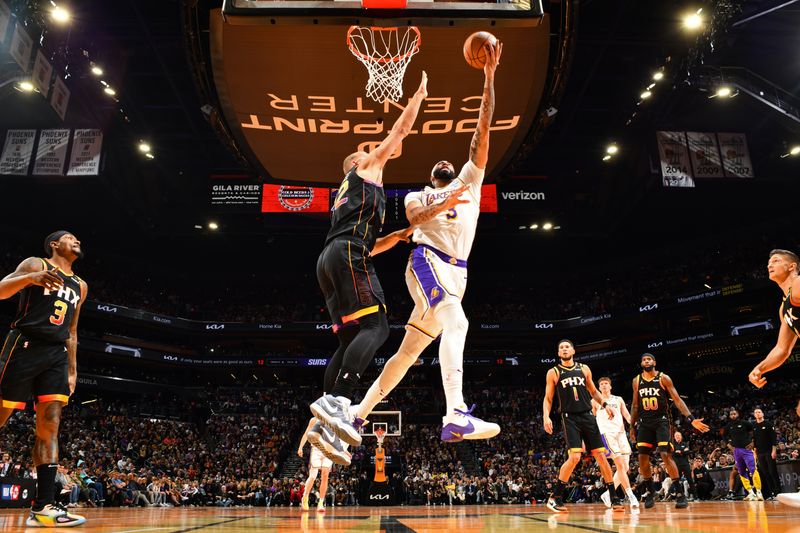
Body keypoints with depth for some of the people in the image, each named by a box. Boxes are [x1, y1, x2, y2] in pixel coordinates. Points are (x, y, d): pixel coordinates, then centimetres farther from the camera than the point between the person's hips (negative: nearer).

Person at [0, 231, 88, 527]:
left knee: (50, 426, -5)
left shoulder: (80, 286, 21)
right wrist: (30, 278, -29)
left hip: (57, 355, 5)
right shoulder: (35, 264, 4)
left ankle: (43, 506, -9)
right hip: (25, 346, -5)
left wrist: (72, 370, 17)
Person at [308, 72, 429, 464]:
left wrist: (402, 234, 32)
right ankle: (337, 400, -35)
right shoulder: (364, 170, 17)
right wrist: (418, 94, 32)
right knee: (376, 327, -18)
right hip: (347, 255, -9)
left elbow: (369, 246, 36)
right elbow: (400, 129, 19)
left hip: (330, 260, 9)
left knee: (351, 340, 1)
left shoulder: (346, 194, 38)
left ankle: (324, 424, -9)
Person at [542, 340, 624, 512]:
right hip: (570, 418, -4)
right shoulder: (553, 372, 3)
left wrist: (605, 404, 4)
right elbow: (548, 398, 4)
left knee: (601, 455, 2)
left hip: (588, 416, 4)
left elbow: (593, 391, 21)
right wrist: (546, 416, -12)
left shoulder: (584, 369, 11)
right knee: (574, 457, -18)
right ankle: (555, 497, -6)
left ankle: (614, 498, 13)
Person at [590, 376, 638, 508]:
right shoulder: (595, 401, 11)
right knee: (620, 465, -19)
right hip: (607, 433, -5)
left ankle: (608, 494, 15)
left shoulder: (618, 400, 19)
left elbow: (627, 415, 10)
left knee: (625, 468, 1)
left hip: (621, 433, 5)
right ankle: (631, 496, -19)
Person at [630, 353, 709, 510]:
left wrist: (691, 419, -20)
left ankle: (680, 494, -8)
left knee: (666, 455, -16)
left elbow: (677, 399, -9)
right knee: (642, 457, -1)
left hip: (661, 421, -4)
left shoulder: (663, 378, -4)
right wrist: (632, 427, 12)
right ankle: (650, 492, 16)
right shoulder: (637, 381, 7)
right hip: (644, 423, 4)